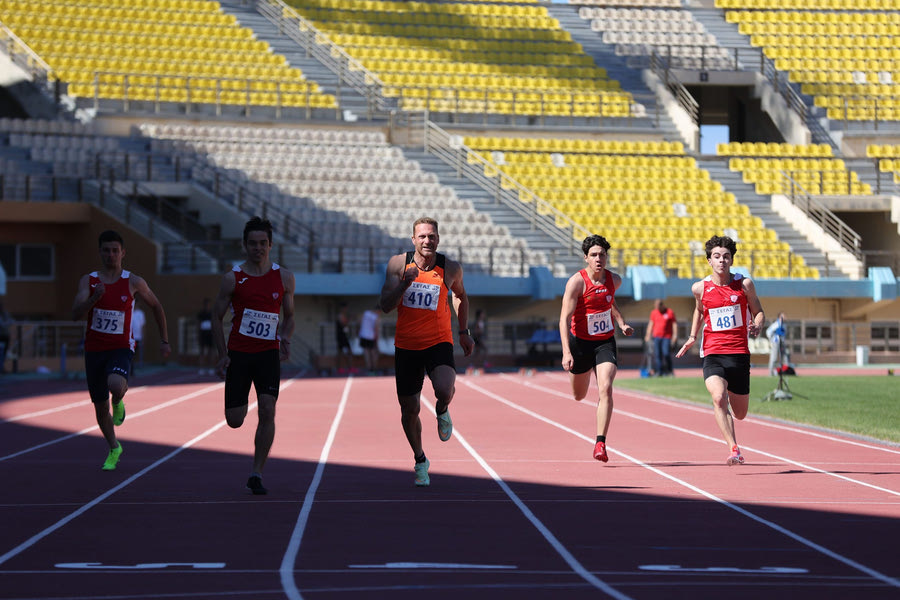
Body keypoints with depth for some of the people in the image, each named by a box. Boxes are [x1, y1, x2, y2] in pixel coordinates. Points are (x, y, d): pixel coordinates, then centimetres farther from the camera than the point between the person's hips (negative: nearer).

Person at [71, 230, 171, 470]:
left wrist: (164, 341, 12)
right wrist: (94, 298, -30)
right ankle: (114, 448, 34)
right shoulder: (88, 281, -1)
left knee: (116, 385, -34)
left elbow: (156, 307, 12)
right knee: (100, 406, 10)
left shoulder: (134, 283, -3)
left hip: (121, 348, -3)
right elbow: (76, 314, -13)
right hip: (94, 349, 3)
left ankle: (118, 404, 4)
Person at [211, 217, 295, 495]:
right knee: (234, 420, -1)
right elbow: (217, 316, 5)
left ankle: (257, 474, -7)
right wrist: (223, 355, -2)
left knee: (267, 410, -16)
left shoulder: (284, 278, 3)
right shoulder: (232, 278, -2)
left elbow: (289, 315, 14)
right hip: (238, 352, 0)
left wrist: (285, 339, -6)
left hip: (268, 352, 1)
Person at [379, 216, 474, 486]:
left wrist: (464, 332, 16)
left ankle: (442, 411, 9)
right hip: (406, 345, 1)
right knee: (409, 410, 6)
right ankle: (420, 460, 30)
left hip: (438, 343, -1)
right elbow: (385, 305, -9)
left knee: (444, 390, -29)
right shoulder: (398, 264, -5)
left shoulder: (451, 269, -4)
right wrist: (404, 283, -24)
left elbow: (460, 296, 17)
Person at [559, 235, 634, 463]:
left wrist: (621, 323, 8)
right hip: (580, 342, -2)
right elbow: (565, 318, -22)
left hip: (605, 342, 2)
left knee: (606, 389, -20)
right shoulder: (576, 282, -18)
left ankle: (600, 444, -20)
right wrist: (567, 352, -31)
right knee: (579, 396, 16)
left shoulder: (614, 280, -2)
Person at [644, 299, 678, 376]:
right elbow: (651, 324, 15)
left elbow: (674, 324, 0)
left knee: (666, 354, -13)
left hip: (667, 337, -3)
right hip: (656, 336, 3)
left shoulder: (670, 312, 0)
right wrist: (648, 335, 10)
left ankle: (669, 371, 3)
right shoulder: (653, 313, 9)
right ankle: (659, 372, 0)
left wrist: (675, 334, -9)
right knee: (657, 354, -2)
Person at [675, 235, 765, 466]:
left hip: (739, 353, 1)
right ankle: (734, 449, -26)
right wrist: (692, 337, 14)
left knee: (740, 414, 10)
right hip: (713, 354, -1)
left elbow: (758, 311, 12)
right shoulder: (700, 288, 3)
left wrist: (756, 327, -10)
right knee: (719, 398, -29)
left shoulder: (744, 284, 1)